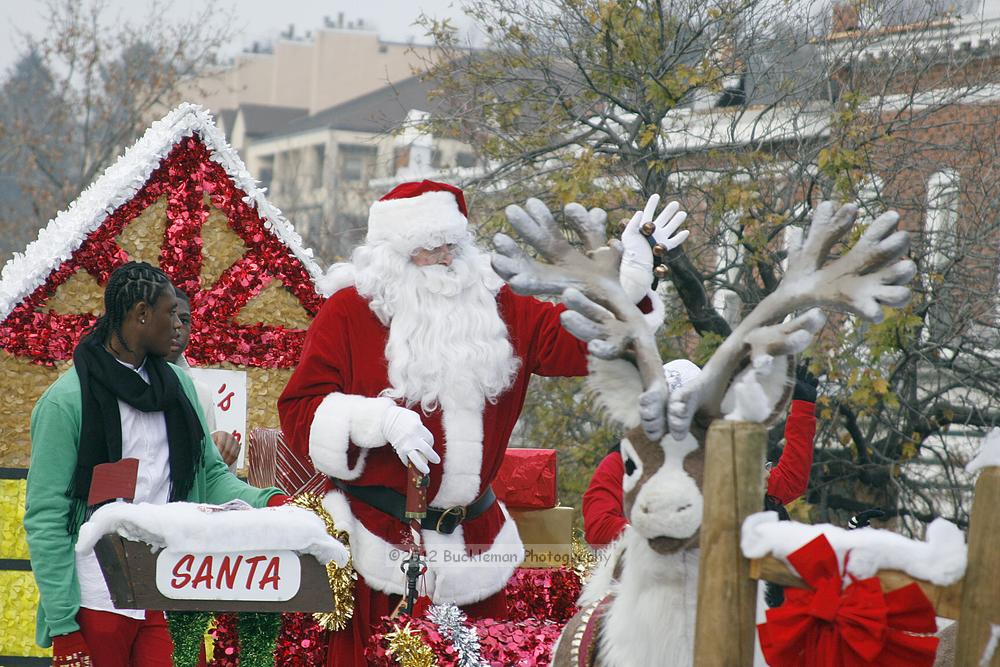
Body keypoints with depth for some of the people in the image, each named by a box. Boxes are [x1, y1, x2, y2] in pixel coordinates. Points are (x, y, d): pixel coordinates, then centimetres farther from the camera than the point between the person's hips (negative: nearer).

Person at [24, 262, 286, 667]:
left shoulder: (178, 386, 12)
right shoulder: (66, 401, -7)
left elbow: (212, 476, 14)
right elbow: (45, 519, -7)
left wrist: (268, 502, -7)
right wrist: (63, 627, -12)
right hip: (98, 603, -5)